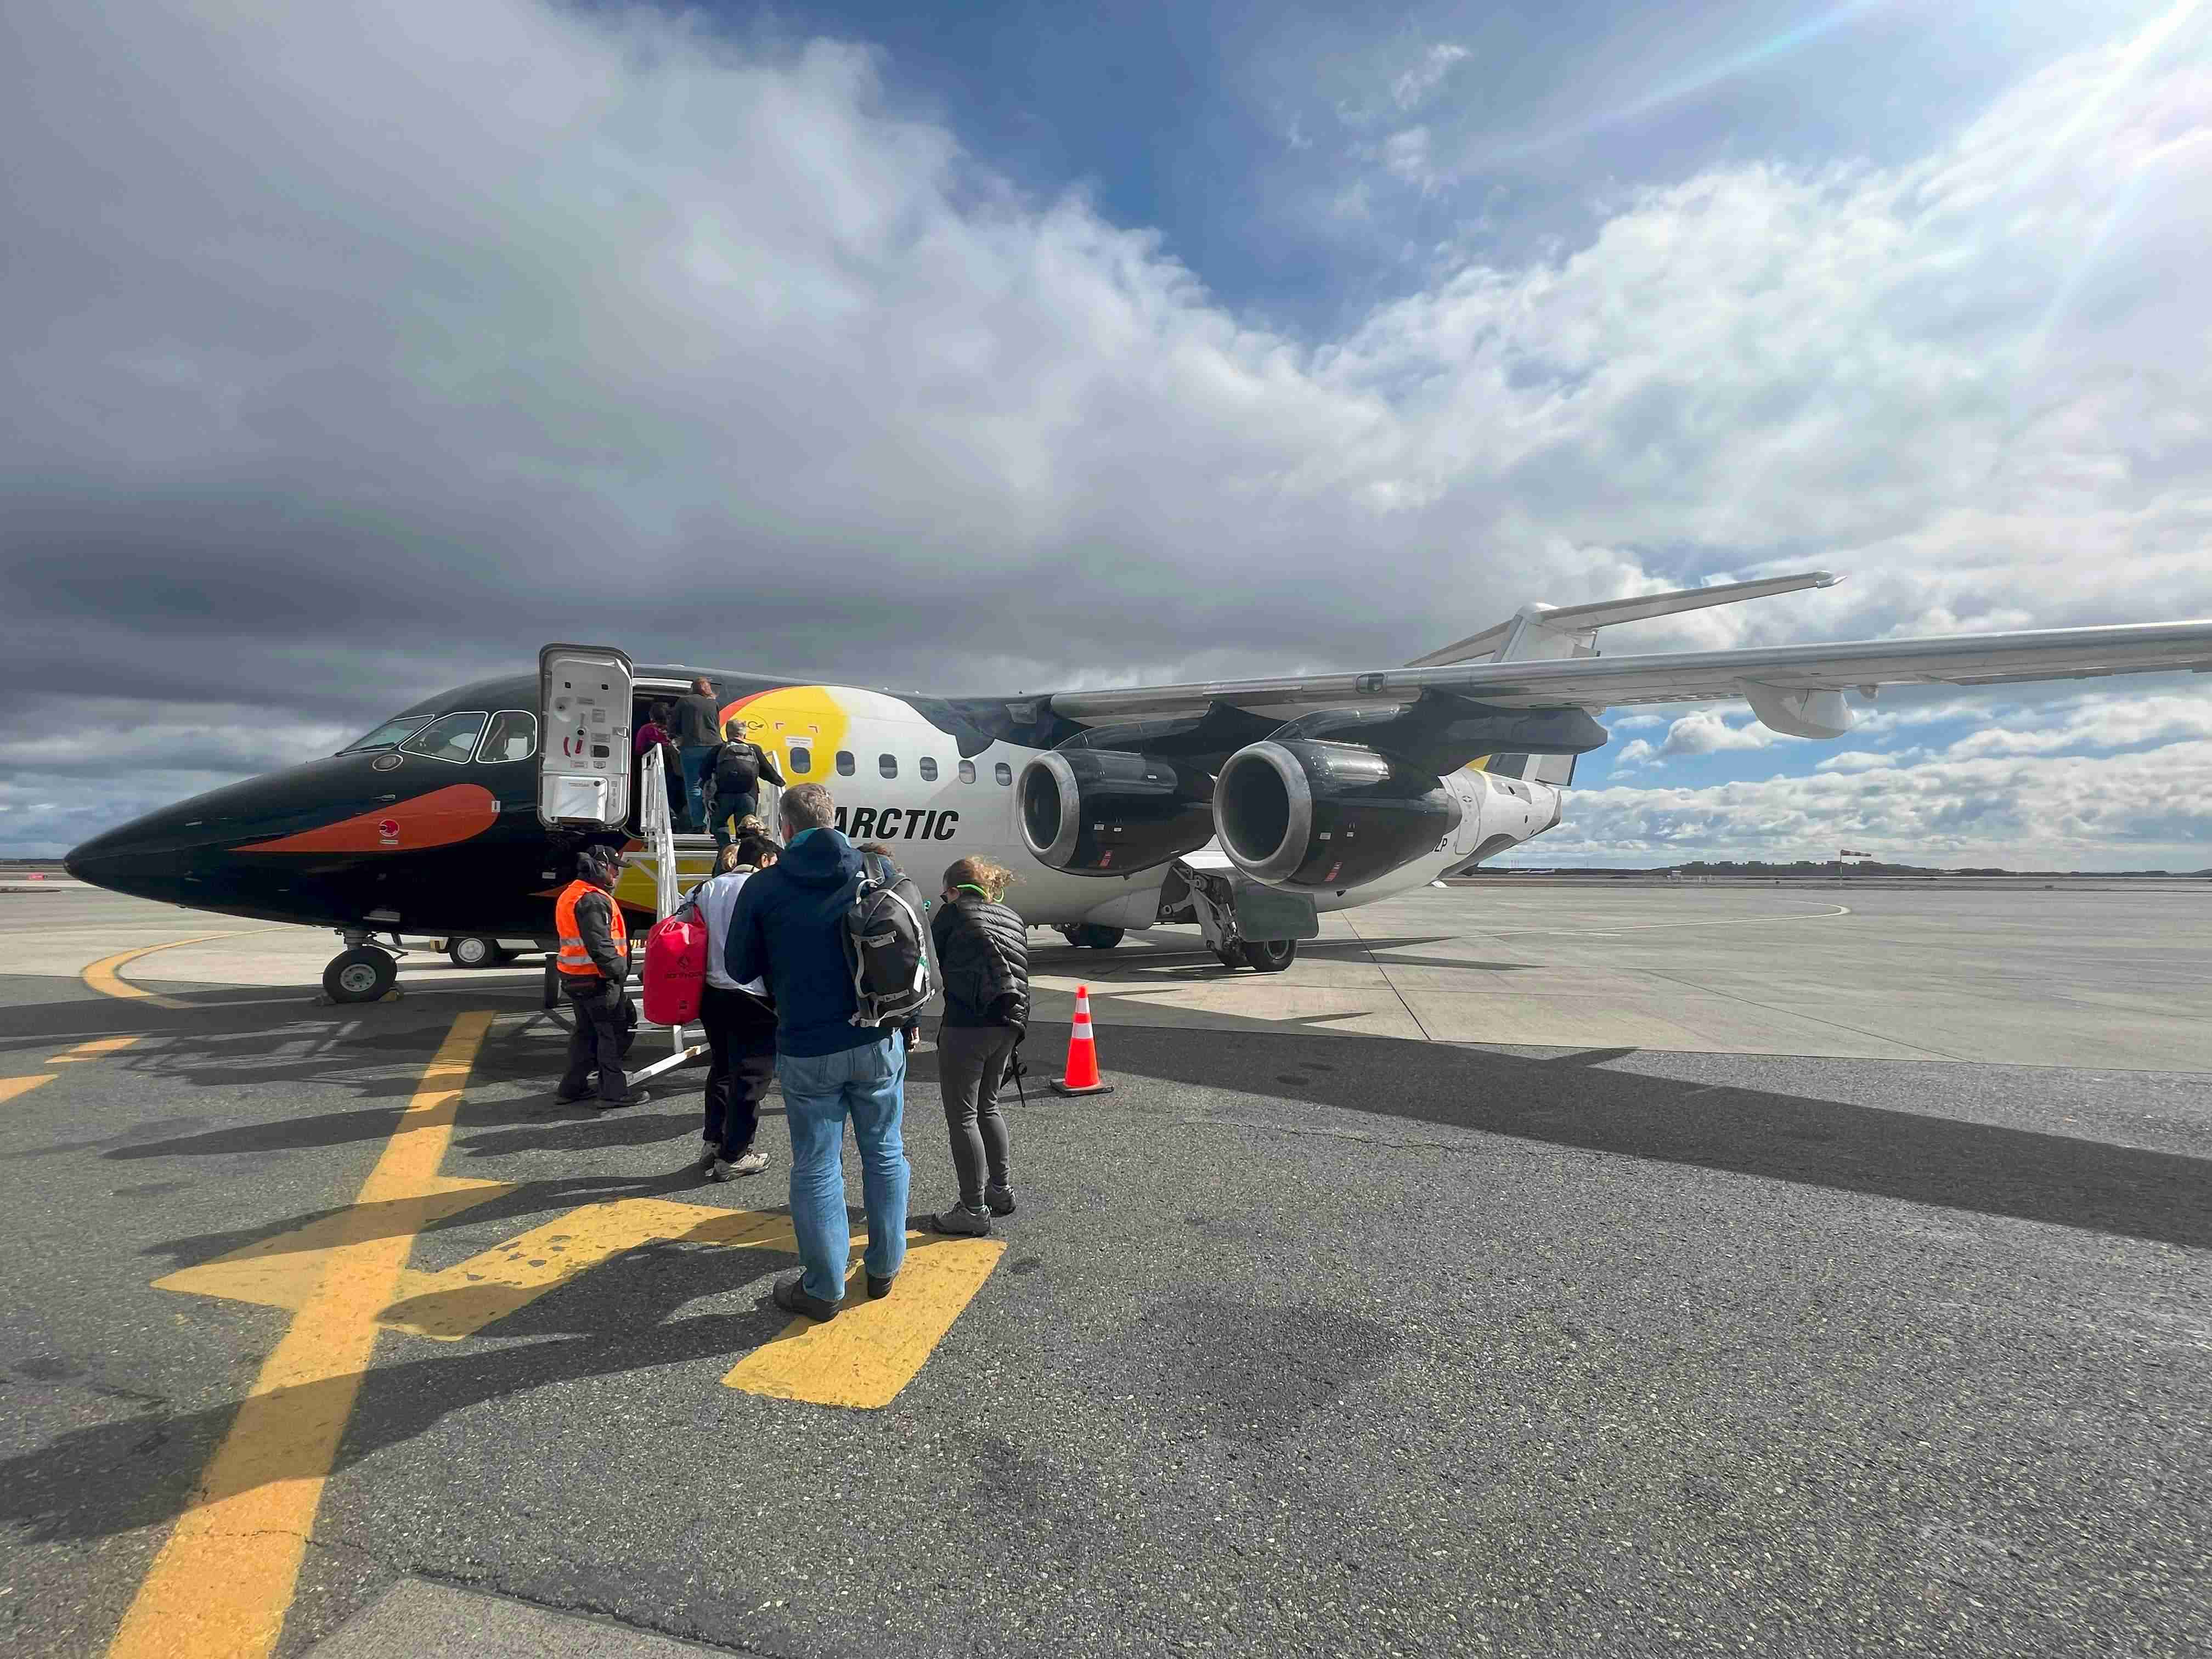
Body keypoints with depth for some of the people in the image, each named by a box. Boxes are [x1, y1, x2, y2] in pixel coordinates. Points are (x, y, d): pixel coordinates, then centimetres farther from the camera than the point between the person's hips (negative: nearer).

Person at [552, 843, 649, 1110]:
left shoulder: (571, 894, 16)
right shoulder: (592, 899, -18)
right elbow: (599, 945, -26)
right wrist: (619, 971, -18)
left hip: (575, 978, 10)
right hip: (597, 979, -10)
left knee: (586, 1031, 19)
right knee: (614, 1032, -3)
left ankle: (571, 1087, 25)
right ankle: (614, 1092, 0)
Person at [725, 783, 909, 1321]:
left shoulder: (763, 888, -7)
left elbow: (740, 968, 3)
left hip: (806, 1050, -2)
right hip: (878, 1042, 2)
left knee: (816, 1167, 10)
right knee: (884, 1153, 17)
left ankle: (824, 1288, 21)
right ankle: (885, 1267, 30)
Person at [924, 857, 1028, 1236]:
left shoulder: (956, 911, 2)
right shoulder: (1012, 918, 19)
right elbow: (1020, 973, 16)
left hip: (966, 1024, -7)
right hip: (1008, 1024, 7)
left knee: (962, 1116, 2)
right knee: (987, 1107, 23)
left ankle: (974, 1211, 6)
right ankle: (1001, 1189, 32)